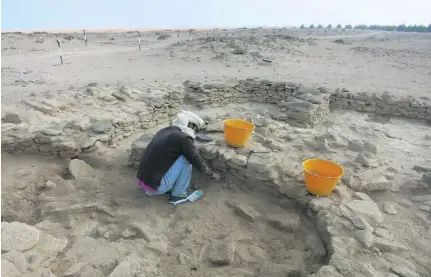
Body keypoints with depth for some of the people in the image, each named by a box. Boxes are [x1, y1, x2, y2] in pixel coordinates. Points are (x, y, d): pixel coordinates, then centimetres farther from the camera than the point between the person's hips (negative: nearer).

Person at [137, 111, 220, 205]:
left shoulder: (164, 131, 11)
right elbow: (197, 161, -5)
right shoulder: (183, 138, -12)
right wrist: (212, 174, 13)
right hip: (156, 186, -8)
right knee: (186, 158, -4)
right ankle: (178, 194, 6)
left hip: (143, 181, 8)